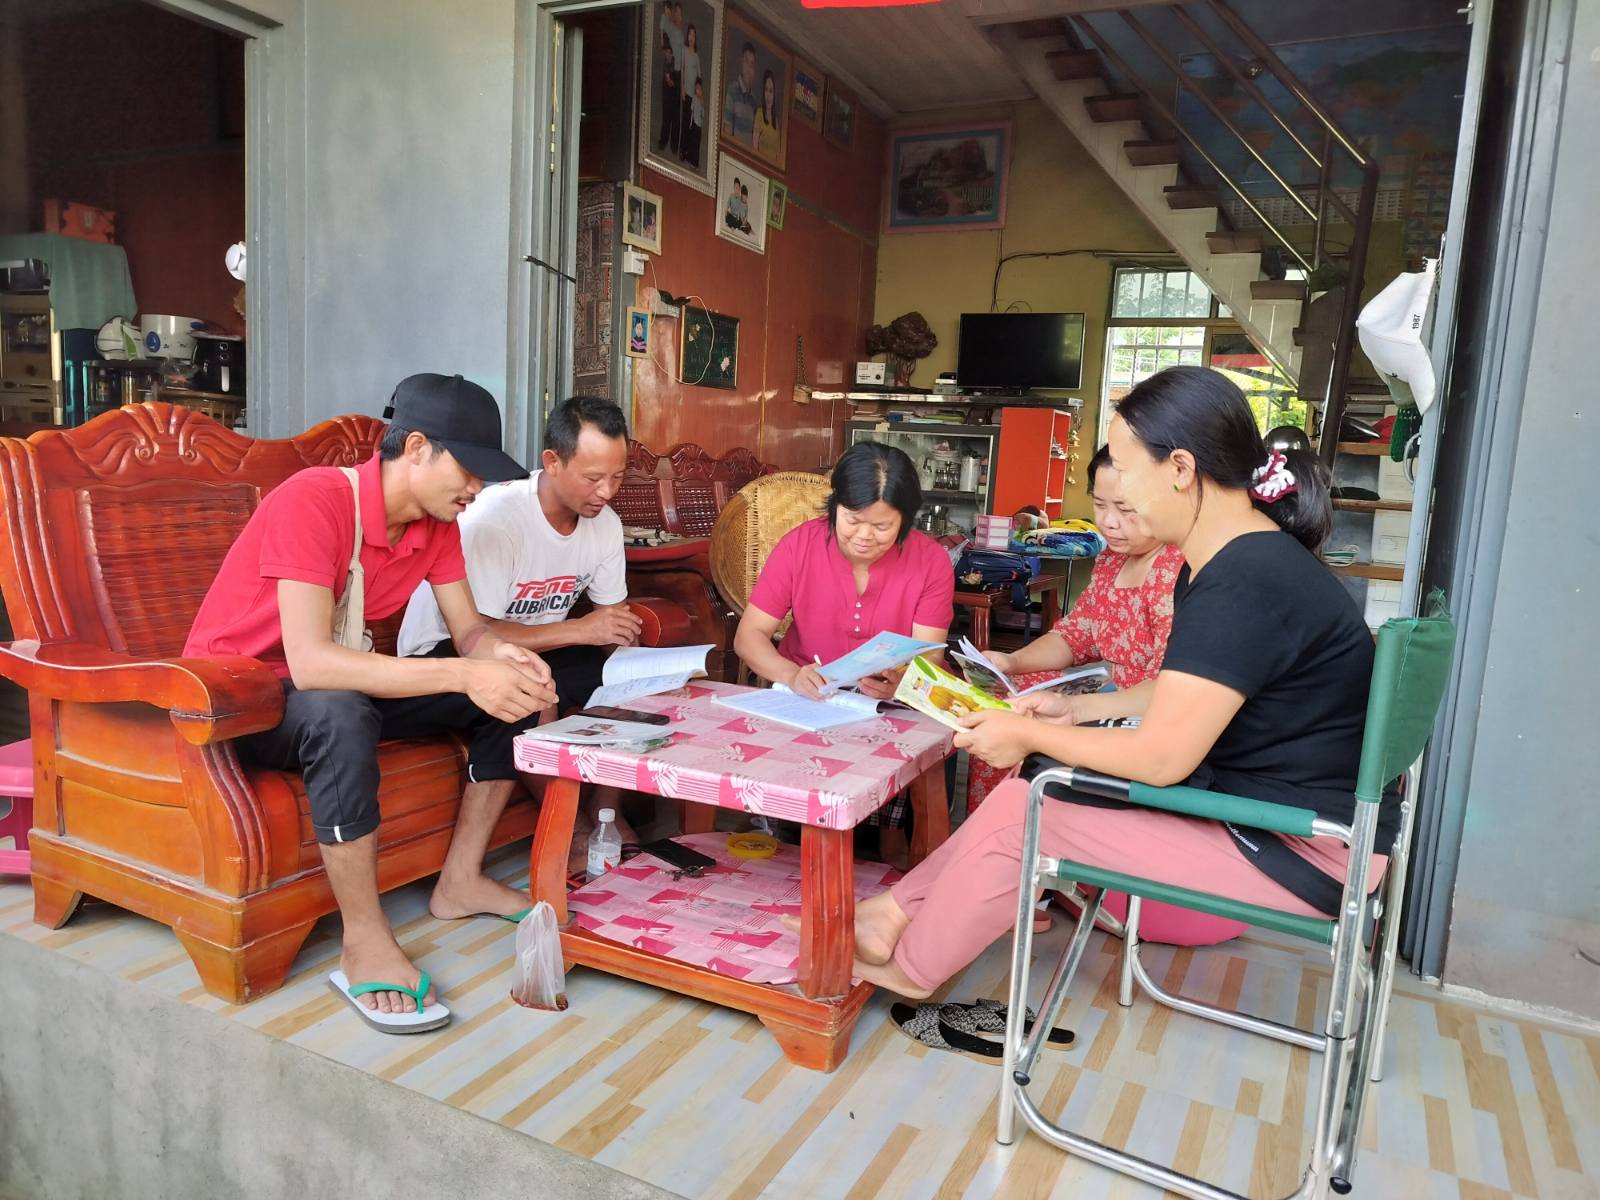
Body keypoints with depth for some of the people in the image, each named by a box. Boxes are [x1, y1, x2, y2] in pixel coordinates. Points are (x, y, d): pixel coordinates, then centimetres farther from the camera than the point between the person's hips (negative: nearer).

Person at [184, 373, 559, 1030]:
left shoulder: (437, 520, -5)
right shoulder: (312, 501, -29)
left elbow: (470, 630, -4)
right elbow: (311, 663, -38)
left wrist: (503, 657, -29)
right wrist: (465, 674, -42)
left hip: (339, 681, 8)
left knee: (513, 694, -5)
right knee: (342, 714, -41)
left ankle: (461, 880, 4)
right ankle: (365, 946, -26)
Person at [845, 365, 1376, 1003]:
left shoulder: (1243, 583, -28)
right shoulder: (1235, 560, 5)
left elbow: (1160, 758, -26)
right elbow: (1185, 695, 15)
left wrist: (1030, 735, -12)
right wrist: (1079, 710, 8)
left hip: (1304, 851, -9)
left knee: (1025, 810, -9)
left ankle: (912, 964, 13)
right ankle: (899, 913, 15)